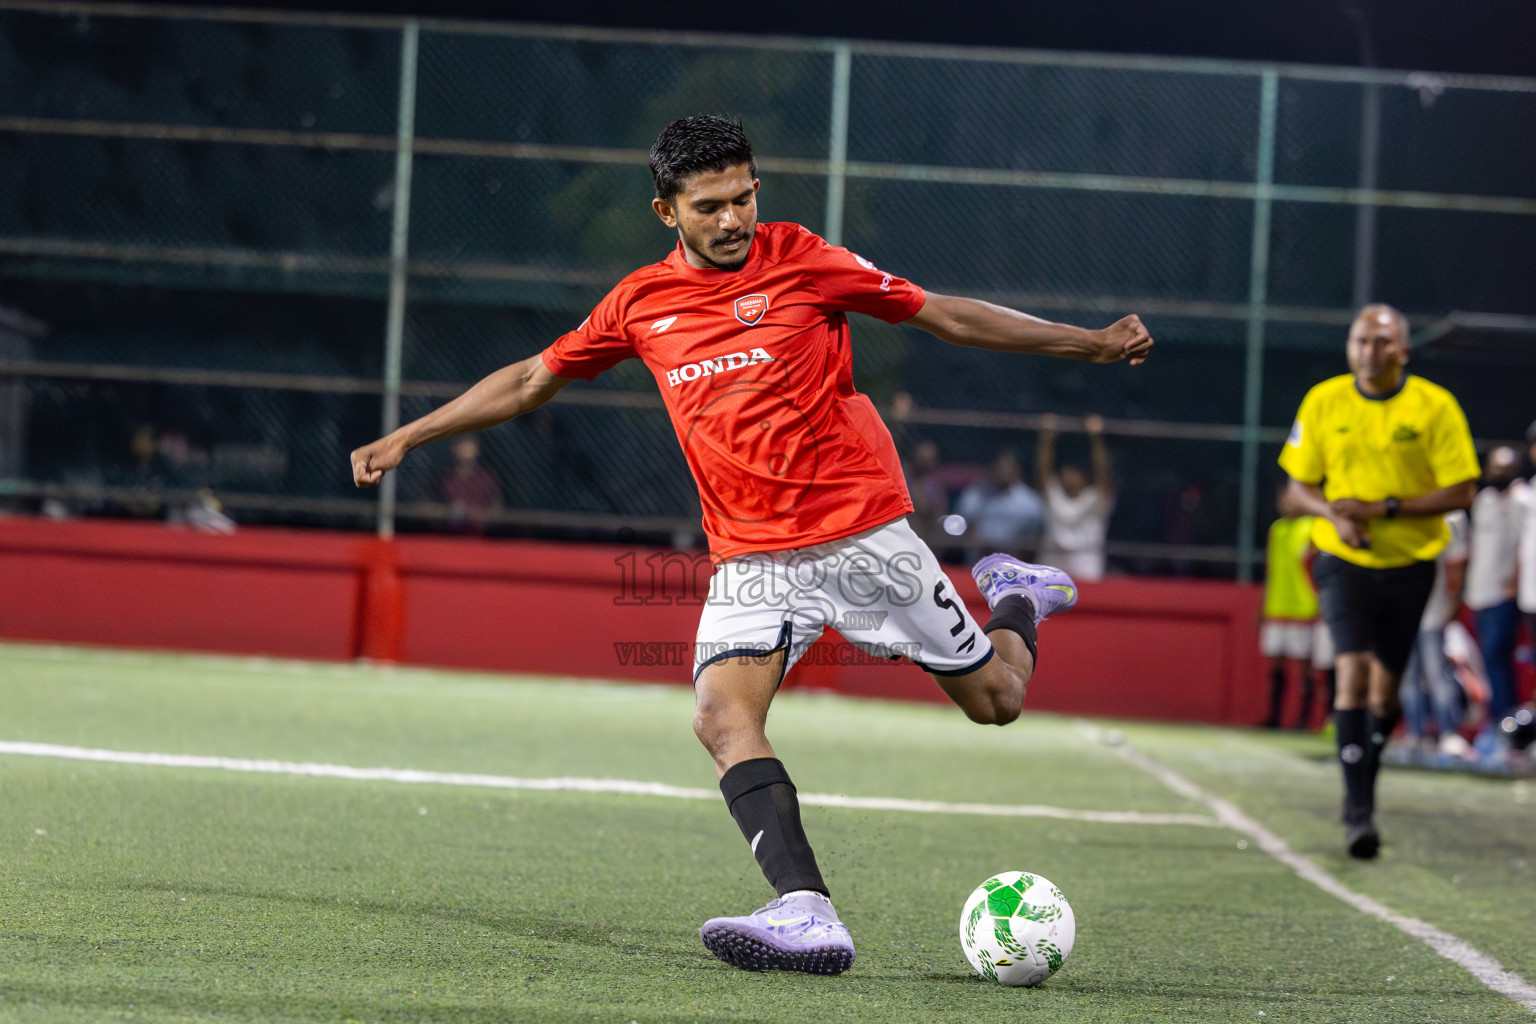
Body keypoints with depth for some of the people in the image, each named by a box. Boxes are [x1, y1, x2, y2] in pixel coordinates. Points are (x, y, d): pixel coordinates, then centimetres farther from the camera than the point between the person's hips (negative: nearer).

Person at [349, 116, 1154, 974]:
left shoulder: (800, 260, -3)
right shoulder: (642, 302, 6)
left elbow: (947, 316, 1)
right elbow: (530, 380, 18)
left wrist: (1094, 345, 0)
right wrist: (407, 438, 17)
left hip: (867, 535, -2)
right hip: (752, 558, 2)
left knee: (994, 700, 4)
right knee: (723, 717, -24)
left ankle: (1015, 599, 39)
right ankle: (809, 917, -34)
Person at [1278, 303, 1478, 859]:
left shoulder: (1434, 406, -7)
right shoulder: (1323, 403, -1)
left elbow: (1460, 491, -9)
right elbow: (1301, 484, 7)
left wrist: (1385, 508, -18)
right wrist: (1336, 516, -15)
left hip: (1410, 561, 0)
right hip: (1344, 560, 0)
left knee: (1385, 688, 6)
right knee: (1353, 672, -17)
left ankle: (1362, 793, 32)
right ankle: (1357, 811, -16)